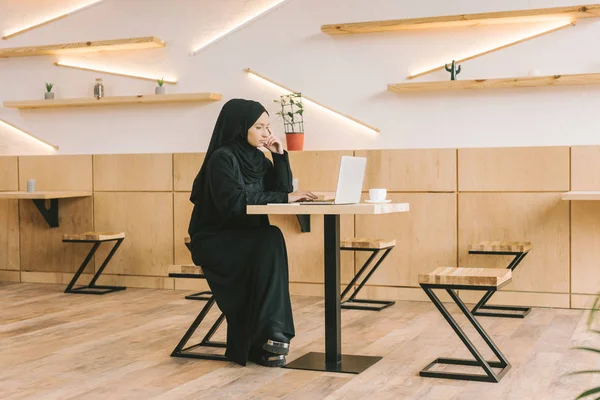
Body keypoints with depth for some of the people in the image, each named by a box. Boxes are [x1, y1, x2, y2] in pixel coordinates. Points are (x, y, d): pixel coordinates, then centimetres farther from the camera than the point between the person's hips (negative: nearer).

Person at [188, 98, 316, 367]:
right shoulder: (222, 158, -14)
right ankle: (269, 333, -30)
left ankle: (261, 340, -24)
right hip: (215, 241, -7)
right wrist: (284, 198, -23)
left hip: (245, 239, 7)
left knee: (270, 245, -26)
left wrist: (280, 155, -3)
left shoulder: (257, 157, 9)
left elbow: (282, 189, 8)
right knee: (271, 240, -30)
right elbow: (233, 201, -26)